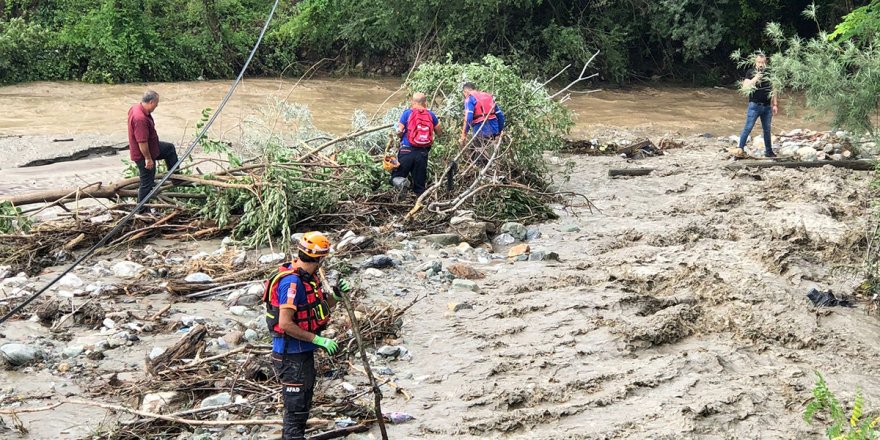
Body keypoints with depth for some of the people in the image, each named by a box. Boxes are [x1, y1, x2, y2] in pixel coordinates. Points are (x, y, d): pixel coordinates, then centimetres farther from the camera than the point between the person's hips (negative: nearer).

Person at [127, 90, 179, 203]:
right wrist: (148, 158, -24)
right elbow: (142, 142, -33)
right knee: (147, 183, 3)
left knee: (170, 148, 24)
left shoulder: (136, 107, -3)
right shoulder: (140, 119, -36)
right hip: (143, 155, -10)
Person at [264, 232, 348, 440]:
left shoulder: (309, 277, 6)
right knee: (296, 407, -2)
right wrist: (318, 340, -23)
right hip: (291, 356, -10)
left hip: (304, 352, 10)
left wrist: (335, 295, 0)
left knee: (303, 405, 22)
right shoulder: (292, 282, -24)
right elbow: (285, 324, -27)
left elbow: (320, 307, 20)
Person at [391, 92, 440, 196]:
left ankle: (400, 181, -27)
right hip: (423, 152, 2)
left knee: (396, 177, 4)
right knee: (419, 183, 11)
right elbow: (438, 132, 15)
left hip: (407, 150, -2)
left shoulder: (407, 113, -3)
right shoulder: (431, 115, 4)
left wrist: (400, 134, 17)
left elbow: (399, 132, -5)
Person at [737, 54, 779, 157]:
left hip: (767, 106, 4)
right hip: (754, 105, -4)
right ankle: (740, 149, -2)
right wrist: (755, 78, -23)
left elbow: (773, 90, 12)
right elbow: (745, 86, -11)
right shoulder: (751, 73, -1)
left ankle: (768, 151, 19)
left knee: (767, 130, 11)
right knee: (748, 128, -6)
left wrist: (775, 105, 8)